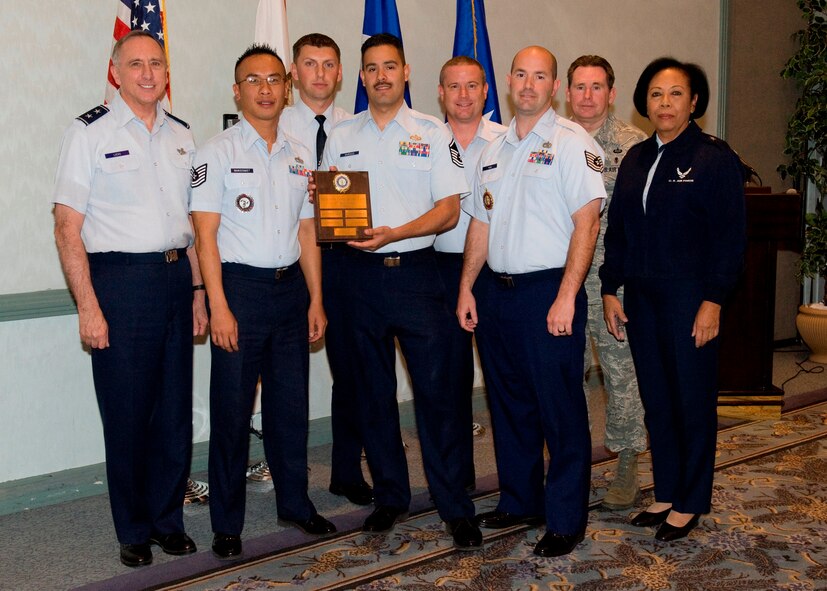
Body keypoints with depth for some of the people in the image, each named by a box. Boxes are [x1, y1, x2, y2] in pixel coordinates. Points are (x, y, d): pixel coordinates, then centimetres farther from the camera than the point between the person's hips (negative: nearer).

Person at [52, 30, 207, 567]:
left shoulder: (181, 135, 12)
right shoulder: (91, 133, -4)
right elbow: (68, 228, -7)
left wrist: (197, 290, 12)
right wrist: (88, 306, -13)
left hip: (176, 277, 5)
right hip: (119, 279, -5)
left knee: (176, 410, 10)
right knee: (127, 415, 3)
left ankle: (168, 520, 25)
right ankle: (133, 530, 19)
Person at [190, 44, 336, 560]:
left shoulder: (300, 155, 11)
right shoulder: (218, 152, -4)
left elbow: (307, 232, 14)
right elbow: (206, 234, -9)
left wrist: (316, 300, 9)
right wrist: (219, 306, -15)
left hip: (290, 286, 5)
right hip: (239, 286, -4)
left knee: (291, 403, 13)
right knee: (232, 409, 1)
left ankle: (295, 502, 29)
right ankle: (227, 524, 13)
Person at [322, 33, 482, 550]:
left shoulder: (433, 133, 3)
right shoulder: (341, 137, 12)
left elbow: (449, 211, -4)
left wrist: (395, 233, -18)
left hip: (416, 272, -3)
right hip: (361, 274, 3)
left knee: (437, 388, -4)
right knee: (374, 390, 9)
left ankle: (456, 508, 6)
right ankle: (390, 496, 24)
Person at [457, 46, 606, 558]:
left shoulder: (572, 142, -6)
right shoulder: (495, 149, 15)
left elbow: (587, 223, -13)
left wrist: (566, 296, -19)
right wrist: (467, 287, 11)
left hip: (548, 290, -7)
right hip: (496, 291, 7)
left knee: (560, 410, -1)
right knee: (509, 403, 14)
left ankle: (567, 520, 10)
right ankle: (519, 500, 29)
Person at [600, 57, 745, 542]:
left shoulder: (715, 157, -6)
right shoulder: (635, 159, 11)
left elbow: (730, 237, -9)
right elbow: (617, 229, 14)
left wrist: (713, 301, -15)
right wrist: (610, 289, 7)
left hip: (690, 299, -5)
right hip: (641, 299, 6)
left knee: (693, 400, 4)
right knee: (656, 399, 12)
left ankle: (691, 503, 18)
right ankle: (665, 493, 25)